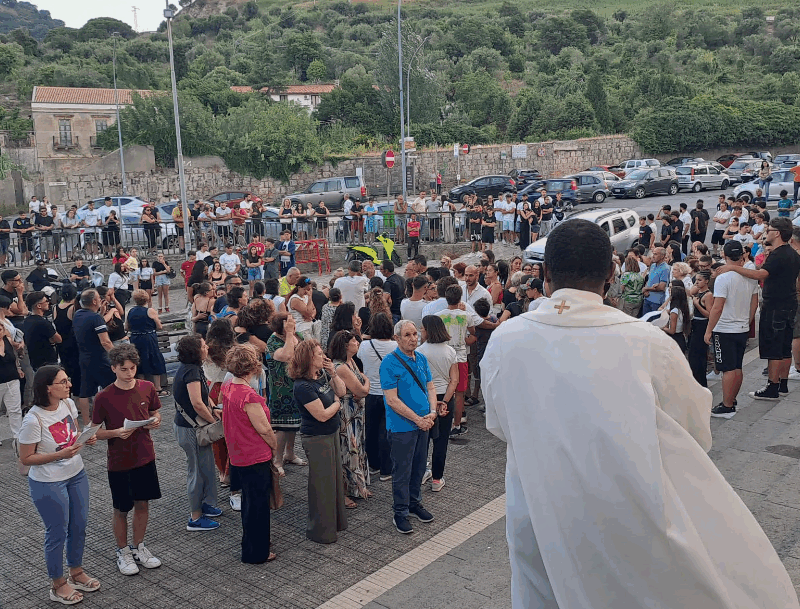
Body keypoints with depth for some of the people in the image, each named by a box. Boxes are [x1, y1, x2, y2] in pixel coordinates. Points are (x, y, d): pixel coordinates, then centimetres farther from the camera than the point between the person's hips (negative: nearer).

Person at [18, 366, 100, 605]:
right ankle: (58, 585, 31)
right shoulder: (33, 420, -26)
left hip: (77, 476, 7)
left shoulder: (69, 404, -6)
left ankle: (76, 572, 41)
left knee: (79, 526, 19)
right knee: (58, 533, 9)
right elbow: (26, 458, -18)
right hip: (48, 485, -7)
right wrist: (61, 454, -28)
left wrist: (86, 439, -11)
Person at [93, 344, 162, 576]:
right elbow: (95, 432, -7)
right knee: (122, 510, 11)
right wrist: (116, 432, -24)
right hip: (119, 463, -3)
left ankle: (139, 548, 34)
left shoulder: (147, 388, -5)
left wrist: (155, 421, -12)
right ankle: (123, 552, 31)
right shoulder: (104, 397, -15)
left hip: (145, 457, 3)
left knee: (143, 504, 15)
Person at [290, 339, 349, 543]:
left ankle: (336, 521, 38)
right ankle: (320, 531, 20)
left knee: (335, 478, 21)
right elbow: (323, 415, -26)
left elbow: (342, 391, 6)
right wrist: (337, 403, -8)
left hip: (332, 434, 9)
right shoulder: (303, 386, -26)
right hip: (317, 439, -9)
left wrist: (333, 373, -10)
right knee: (322, 484, 4)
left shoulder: (322, 374, 0)